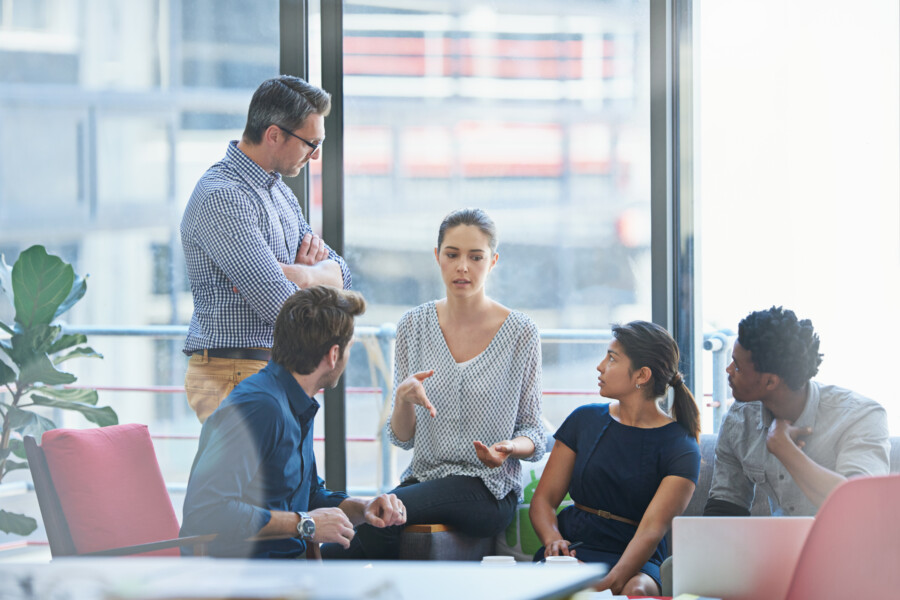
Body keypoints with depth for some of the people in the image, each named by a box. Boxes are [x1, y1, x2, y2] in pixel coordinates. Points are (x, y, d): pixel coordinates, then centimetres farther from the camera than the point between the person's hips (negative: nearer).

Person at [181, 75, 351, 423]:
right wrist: (315, 276, 1)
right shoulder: (222, 198, -16)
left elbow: (342, 276, 15)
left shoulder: (279, 193, 17)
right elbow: (281, 304, -22)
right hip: (233, 375, -9)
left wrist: (294, 273, -8)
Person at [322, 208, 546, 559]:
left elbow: (534, 434, 5)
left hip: (488, 489, -2)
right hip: (423, 477, 2)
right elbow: (402, 438, 8)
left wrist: (511, 447, -19)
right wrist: (404, 399, -14)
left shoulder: (520, 332, -1)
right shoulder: (414, 326, 6)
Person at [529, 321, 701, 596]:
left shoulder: (681, 449, -2)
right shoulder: (584, 420, 12)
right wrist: (553, 540, -12)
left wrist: (610, 583, -31)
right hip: (572, 547, 2)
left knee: (635, 590, -38)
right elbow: (543, 499, 12)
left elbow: (651, 531, -14)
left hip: (634, 562, -2)